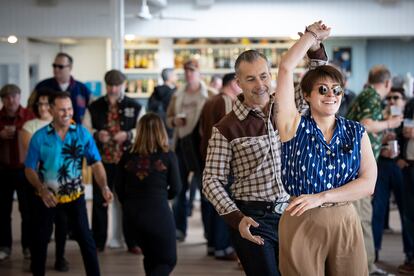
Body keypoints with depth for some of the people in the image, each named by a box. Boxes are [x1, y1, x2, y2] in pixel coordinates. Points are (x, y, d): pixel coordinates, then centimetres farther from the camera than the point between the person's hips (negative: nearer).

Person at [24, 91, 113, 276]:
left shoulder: (82, 133, -9)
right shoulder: (39, 137, -10)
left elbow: (96, 163, -13)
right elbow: (30, 169, -6)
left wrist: (104, 187, -28)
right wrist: (42, 190, -22)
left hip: (75, 195, 0)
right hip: (47, 196, 0)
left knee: (85, 239, 0)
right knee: (39, 240, 11)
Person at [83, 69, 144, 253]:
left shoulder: (135, 107, 3)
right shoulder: (94, 107, 6)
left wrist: (128, 135, -16)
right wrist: (96, 134, -15)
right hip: (102, 161, 1)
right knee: (99, 201, 4)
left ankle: (132, 242, 15)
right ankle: (98, 243, 16)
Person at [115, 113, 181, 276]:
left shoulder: (127, 157, 0)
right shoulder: (168, 156, -8)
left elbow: (119, 188, 3)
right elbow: (175, 188, -3)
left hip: (133, 213, 4)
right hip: (158, 213, -4)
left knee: (150, 257, 23)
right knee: (168, 260, 7)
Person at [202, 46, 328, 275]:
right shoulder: (226, 128, -6)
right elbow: (212, 180, -5)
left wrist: (315, 48, -15)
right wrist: (237, 219, -17)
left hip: (290, 213, 4)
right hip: (252, 219, -4)